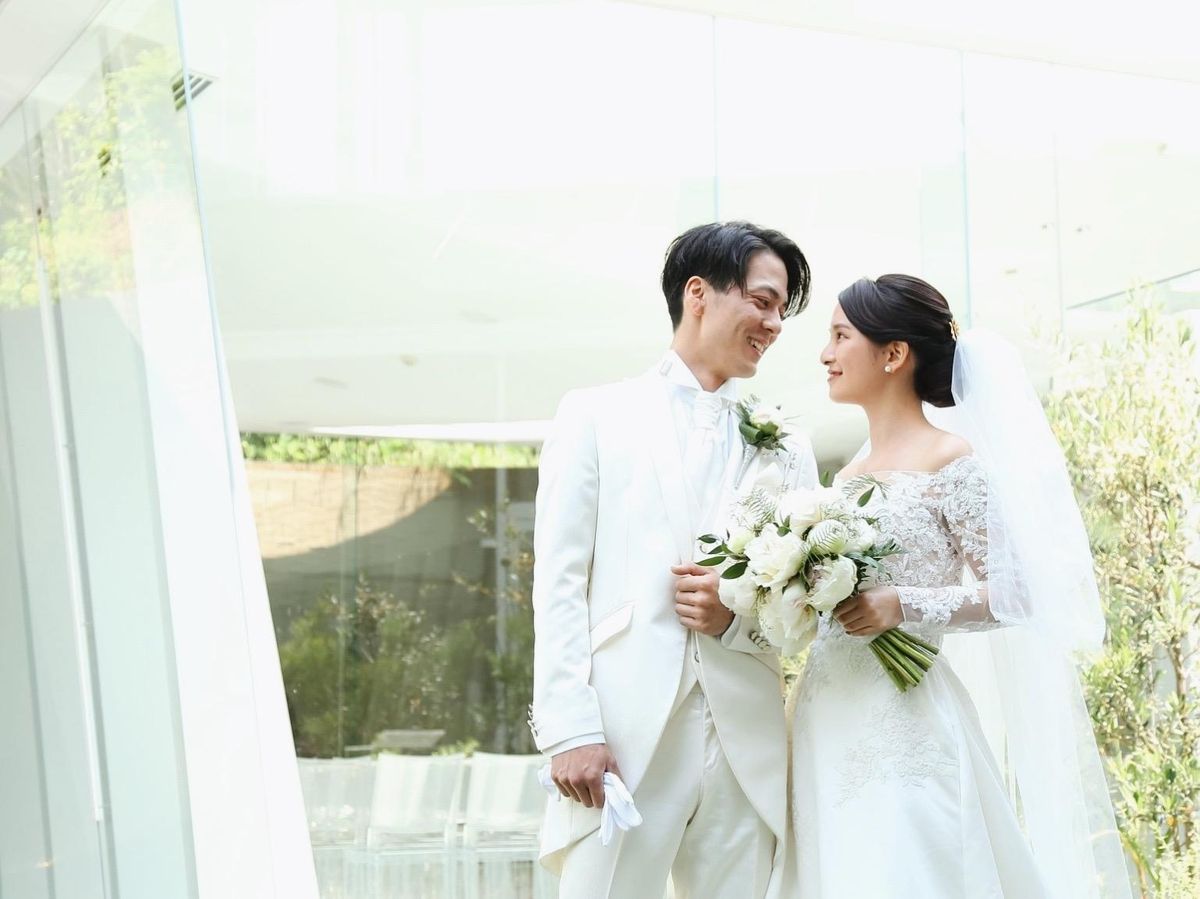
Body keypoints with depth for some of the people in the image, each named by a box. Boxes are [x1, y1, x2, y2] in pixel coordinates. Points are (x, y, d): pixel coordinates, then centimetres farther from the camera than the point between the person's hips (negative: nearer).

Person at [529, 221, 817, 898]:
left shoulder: (785, 445, 17)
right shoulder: (595, 416, 8)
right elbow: (559, 583, 0)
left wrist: (738, 616, -8)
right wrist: (570, 730, -10)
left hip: (746, 745, 3)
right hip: (621, 740, -3)